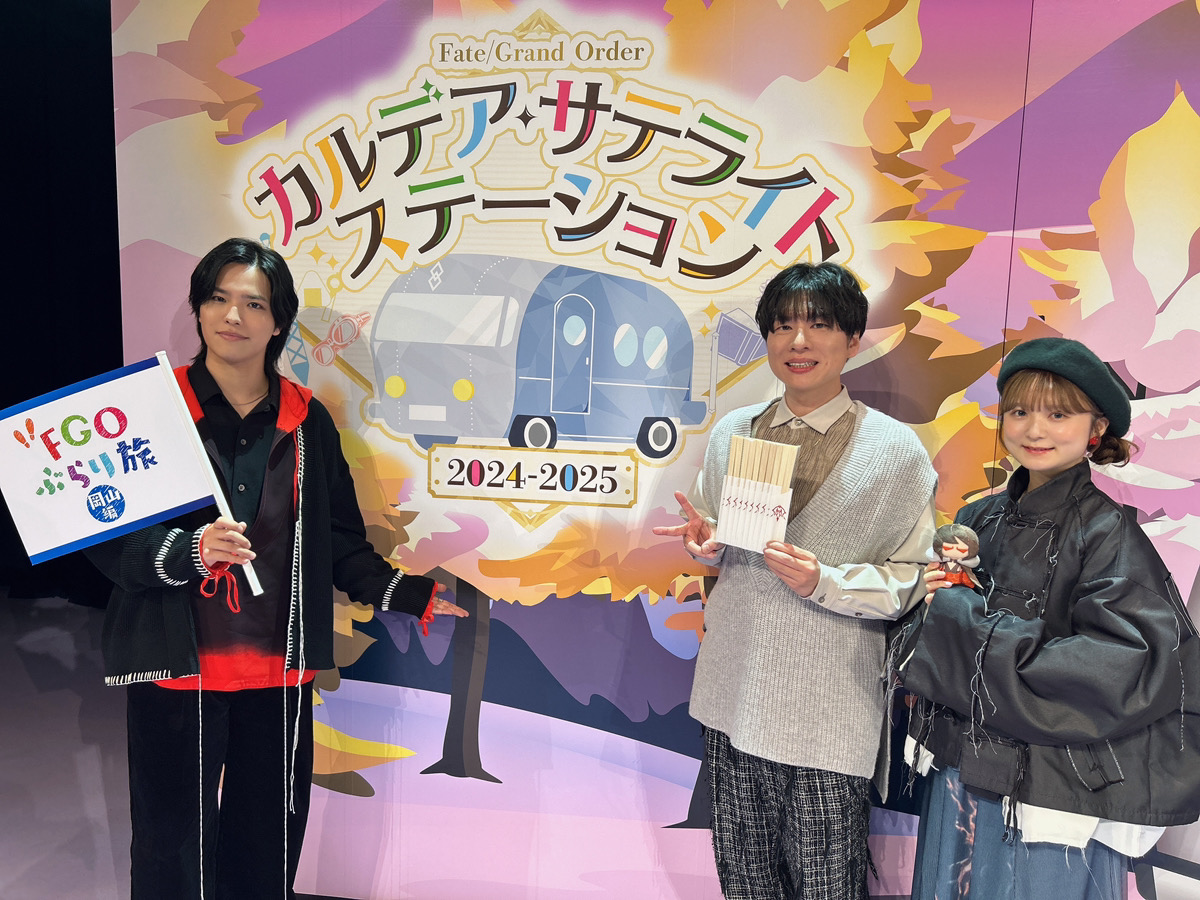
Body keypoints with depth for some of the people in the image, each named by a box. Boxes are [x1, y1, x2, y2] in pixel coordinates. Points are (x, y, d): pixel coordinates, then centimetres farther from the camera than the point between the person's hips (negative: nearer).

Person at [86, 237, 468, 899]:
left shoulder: (307, 422, 5)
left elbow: (339, 543, 8)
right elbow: (108, 541, -7)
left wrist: (408, 594, 1)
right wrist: (189, 551, -24)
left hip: (279, 672, 3)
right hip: (175, 670, -2)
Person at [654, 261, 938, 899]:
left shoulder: (895, 449, -6)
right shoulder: (731, 433, 6)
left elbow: (911, 582, -5)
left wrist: (824, 582, -21)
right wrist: (705, 541, -5)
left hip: (826, 716, -3)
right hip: (732, 698, 4)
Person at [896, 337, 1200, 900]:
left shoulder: (1106, 533, -14)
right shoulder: (979, 520, 3)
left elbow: (1123, 673, -24)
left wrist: (964, 620, -21)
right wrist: (939, 599, -11)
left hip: (1050, 798, -5)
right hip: (959, 774, 6)